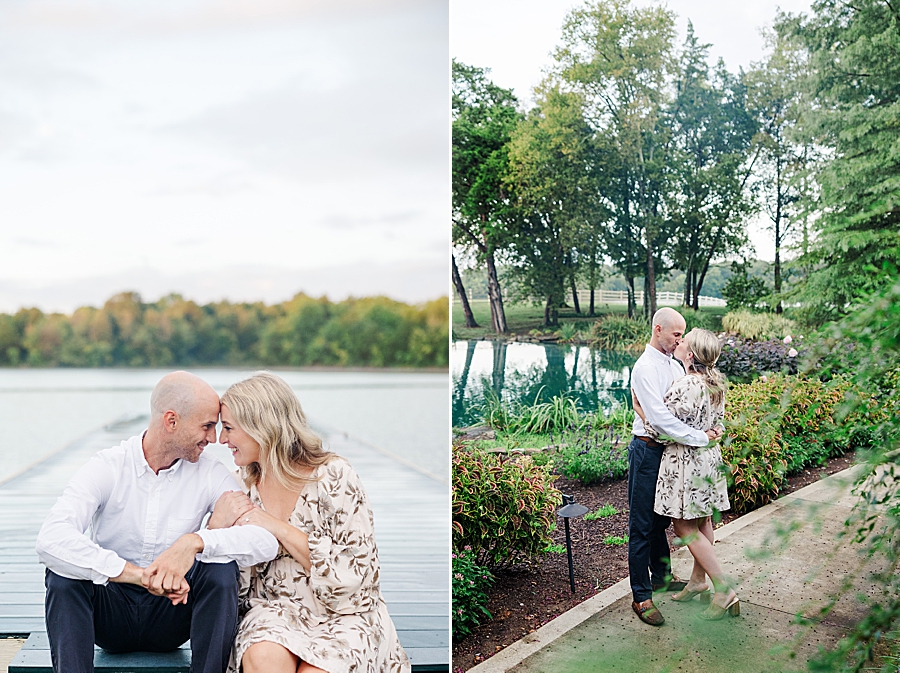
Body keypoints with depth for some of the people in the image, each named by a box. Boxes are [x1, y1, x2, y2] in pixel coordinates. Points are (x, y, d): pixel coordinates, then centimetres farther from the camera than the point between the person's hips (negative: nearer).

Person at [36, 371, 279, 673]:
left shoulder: (210, 475, -7)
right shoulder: (106, 468, -12)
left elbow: (266, 540, -21)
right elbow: (51, 539, -30)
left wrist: (195, 542, -38)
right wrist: (139, 575, -39)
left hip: (170, 615, 1)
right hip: (111, 613, -1)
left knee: (222, 568, -27)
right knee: (62, 570, -28)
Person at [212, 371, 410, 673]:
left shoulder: (333, 476, -8)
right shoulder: (242, 488, 7)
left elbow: (355, 572, -14)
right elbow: (237, 587, 8)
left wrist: (278, 527, -16)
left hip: (342, 614, -2)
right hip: (276, 612, 3)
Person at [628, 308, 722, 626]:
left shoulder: (674, 366, 10)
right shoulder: (645, 367, -18)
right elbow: (659, 417, -25)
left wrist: (710, 427, -10)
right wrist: (699, 438, -23)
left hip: (669, 450, 9)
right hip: (648, 450, -9)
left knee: (660, 519, 22)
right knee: (642, 525, -3)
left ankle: (661, 575, 39)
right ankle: (641, 597, 2)